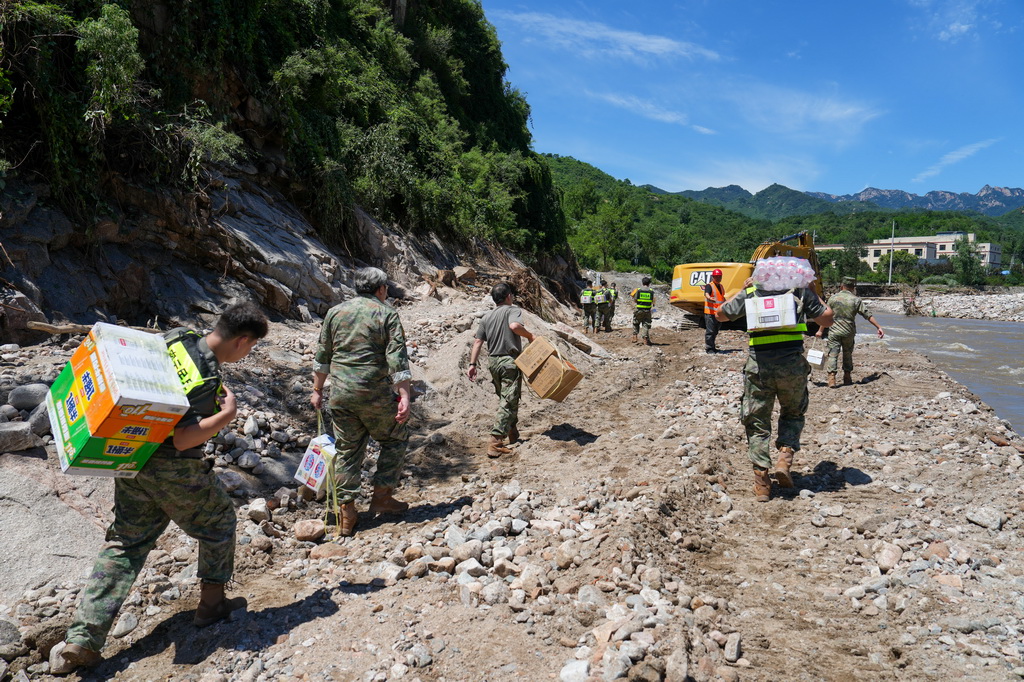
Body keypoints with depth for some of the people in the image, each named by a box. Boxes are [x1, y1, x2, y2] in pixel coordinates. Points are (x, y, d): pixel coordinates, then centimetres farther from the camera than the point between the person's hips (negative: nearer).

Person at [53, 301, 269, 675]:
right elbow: (181, 440, -29)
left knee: (125, 543, 15)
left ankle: (81, 641, 15)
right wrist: (227, 414, -24)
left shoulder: (177, 336, -3)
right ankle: (211, 602, 30)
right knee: (219, 520, 18)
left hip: (132, 460, 7)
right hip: (174, 472, -7)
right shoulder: (207, 382, -26)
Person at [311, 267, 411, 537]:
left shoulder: (335, 312, 11)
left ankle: (347, 514, 17)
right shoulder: (387, 313, -2)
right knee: (395, 439, 17)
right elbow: (397, 359, -12)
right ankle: (381, 496, 17)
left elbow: (322, 356, 15)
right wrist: (404, 396, -13)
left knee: (347, 449, 13)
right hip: (375, 393, -4)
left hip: (340, 394, 5)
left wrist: (317, 390, 23)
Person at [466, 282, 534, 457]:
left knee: (504, 399, 21)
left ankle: (513, 434, 33)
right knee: (509, 402, -6)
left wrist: (472, 364, 6)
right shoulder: (512, 310, -5)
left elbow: (478, 341, 6)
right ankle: (495, 443, -14)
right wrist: (530, 336, -12)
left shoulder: (486, 317, 12)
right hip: (510, 361, -7)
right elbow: (514, 326, -27)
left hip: (493, 362, 7)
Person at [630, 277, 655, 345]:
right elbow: (653, 301, 4)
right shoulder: (651, 291, -1)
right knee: (646, 325, 6)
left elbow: (635, 300, 0)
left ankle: (635, 337, 8)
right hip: (647, 311, 0)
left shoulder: (638, 290, -4)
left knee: (636, 324, 16)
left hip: (639, 310, 0)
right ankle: (646, 338, -3)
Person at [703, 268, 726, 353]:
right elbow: (706, 294, -28)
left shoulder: (721, 286, 18)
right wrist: (710, 298, -48)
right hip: (710, 312, -8)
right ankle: (708, 348, -2)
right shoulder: (709, 286, -9)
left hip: (719, 313, 8)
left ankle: (712, 347, 25)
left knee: (715, 332, 15)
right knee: (710, 331, -8)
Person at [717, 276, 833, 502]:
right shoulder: (800, 290, 4)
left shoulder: (750, 292, 6)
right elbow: (826, 318, 11)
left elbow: (721, 314, 18)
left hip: (759, 366, 0)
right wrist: (810, 292, 21)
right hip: (793, 364, 0)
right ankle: (785, 457, 4)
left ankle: (761, 480, 6)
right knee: (793, 414, 23)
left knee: (757, 423, 9)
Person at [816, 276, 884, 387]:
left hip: (834, 331, -1)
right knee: (847, 354, 17)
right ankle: (847, 377, 24)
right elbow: (868, 315, -3)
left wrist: (821, 330, 8)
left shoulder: (833, 298, -1)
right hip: (849, 332, 1)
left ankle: (831, 378, -14)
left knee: (833, 354, -2)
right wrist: (879, 327, 3)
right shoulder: (856, 300, -3)